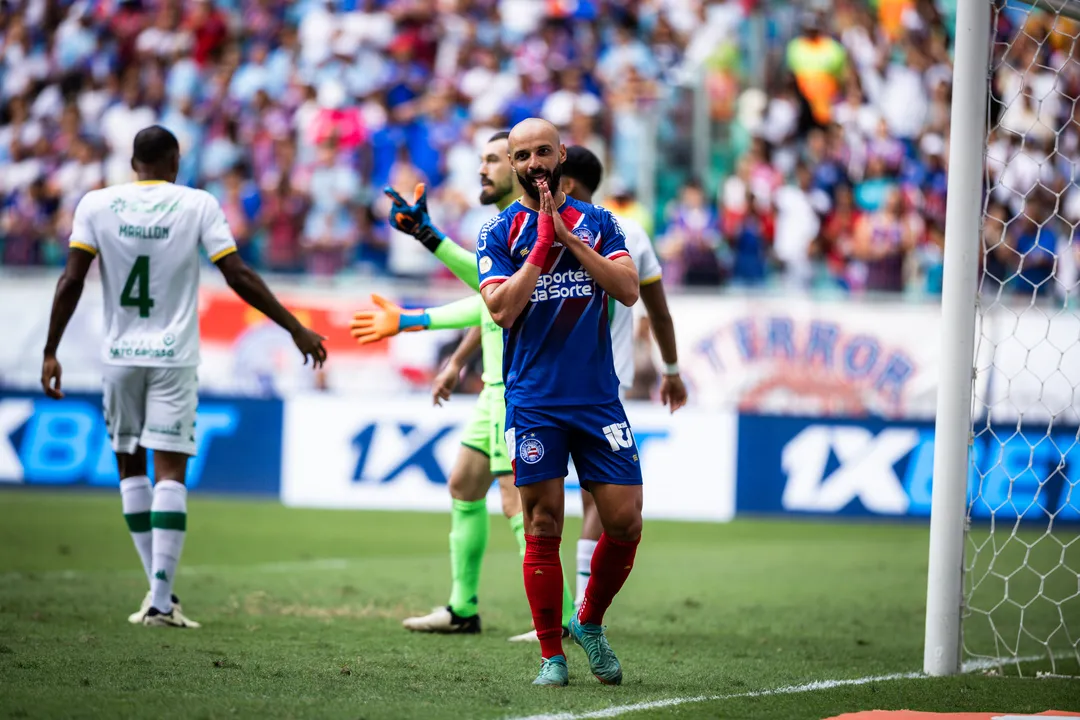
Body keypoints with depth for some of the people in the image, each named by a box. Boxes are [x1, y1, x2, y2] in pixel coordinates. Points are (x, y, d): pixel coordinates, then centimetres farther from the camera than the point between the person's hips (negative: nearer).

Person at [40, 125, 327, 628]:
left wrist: (51, 352, 0)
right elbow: (239, 277, -6)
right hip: (174, 358, -1)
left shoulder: (97, 205, -1)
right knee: (170, 471, -2)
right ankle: (161, 600, -11)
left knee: (130, 465, 16)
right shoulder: (198, 206, -4)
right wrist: (296, 329, 1)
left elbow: (71, 280, -6)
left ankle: (158, 588, 14)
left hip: (121, 356, 2)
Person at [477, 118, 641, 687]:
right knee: (543, 529, -2)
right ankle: (551, 655, 7)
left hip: (599, 398, 2)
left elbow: (629, 290, -4)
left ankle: (589, 623, 21)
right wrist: (543, 247, -14)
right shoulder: (499, 232, 3)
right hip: (533, 401, -2)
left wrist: (569, 238, -10)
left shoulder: (597, 222, 9)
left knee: (624, 521, -2)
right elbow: (502, 309, -10)